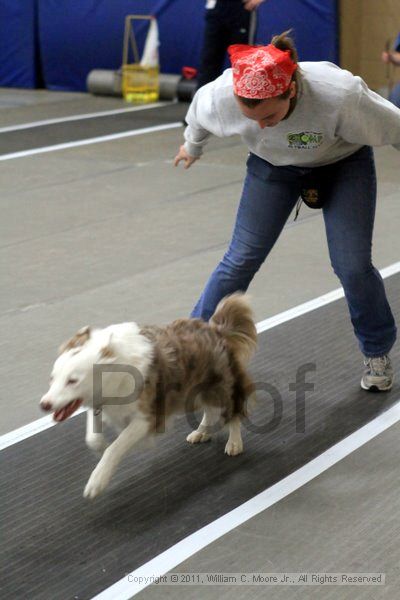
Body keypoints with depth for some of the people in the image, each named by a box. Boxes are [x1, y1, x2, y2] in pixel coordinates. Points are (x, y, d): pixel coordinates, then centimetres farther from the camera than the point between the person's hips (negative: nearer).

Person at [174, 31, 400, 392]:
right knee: (242, 258, -3)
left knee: (353, 266, -7)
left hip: (344, 162, -2)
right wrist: (192, 146, 14)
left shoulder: (341, 95, -42)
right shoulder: (222, 95, -33)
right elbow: (199, 116, -6)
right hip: (273, 165, 2)